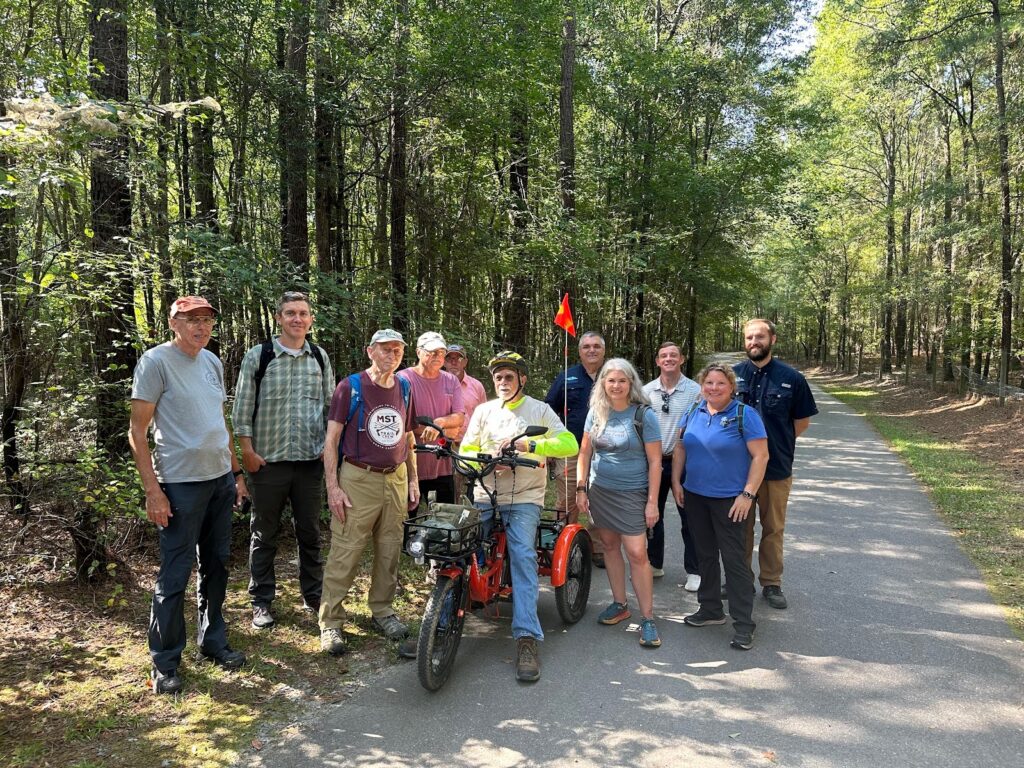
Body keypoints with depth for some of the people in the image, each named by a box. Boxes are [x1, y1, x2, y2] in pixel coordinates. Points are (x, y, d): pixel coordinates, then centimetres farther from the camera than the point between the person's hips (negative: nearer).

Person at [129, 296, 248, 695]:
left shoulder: (212, 361, 11)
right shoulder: (156, 361, -9)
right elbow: (137, 432, -10)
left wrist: (236, 473, 16)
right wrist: (152, 490, -15)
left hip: (221, 480, 7)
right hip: (181, 484, -7)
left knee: (215, 567, 15)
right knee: (174, 576, 0)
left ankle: (213, 641, 30)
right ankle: (164, 663, 15)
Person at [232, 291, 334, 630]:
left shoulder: (320, 357, 7)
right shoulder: (257, 356, -3)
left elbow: (331, 405, 11)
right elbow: (242, 407, -2)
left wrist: (330, 446, 4)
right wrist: (248, 452, -6)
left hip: (311, 461, 3)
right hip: (268, 461, -2)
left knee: (310, 532, 12)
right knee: (264, 534, 9)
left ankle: (313, 595, 26)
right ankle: (261, 602, 22)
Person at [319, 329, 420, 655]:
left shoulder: (404, 390, 11)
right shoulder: (350, 387, -5)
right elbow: (331, 438, -6)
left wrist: (413, 480, 15)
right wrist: (333, 487, -11)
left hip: (396, 479, 5)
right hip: (358, 479, -5)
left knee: (390, 550, 10)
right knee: (345, 552, -4)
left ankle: (382, 609, 26)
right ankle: (330, 621, 7)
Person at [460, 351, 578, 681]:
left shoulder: (538, 410, 6)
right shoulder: (483, 411, 14)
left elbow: (570, 444, -5)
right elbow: (465, 452, 9)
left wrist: (530, 444, -18)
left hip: (524, 499, -2)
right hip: (484, 496, 3)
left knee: (523, 556, -20)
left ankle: (527, 638, -19)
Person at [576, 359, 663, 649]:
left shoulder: (644, 415, -9)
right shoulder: (596, 412, 2)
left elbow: (654, 461, -8)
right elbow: (585, 452, 9)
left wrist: (652, 502, -11)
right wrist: (581, 489, 3)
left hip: (631, 494, -4)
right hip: (599, 491, 4)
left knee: (637, 553, -8)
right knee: (610, 546, 12)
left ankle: (647, 618, 3)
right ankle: (619, 604, 28)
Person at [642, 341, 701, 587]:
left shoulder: (695, 391, -6)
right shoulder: (646, 391, 3)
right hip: (653, 461, 3)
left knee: (689, 518, 4)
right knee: (652, 514, 13)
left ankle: (694, 571, 17)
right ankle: (655, 564, 29)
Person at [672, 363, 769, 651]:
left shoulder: (744, 415, -11)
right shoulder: (693, 412, 6)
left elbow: (760, 456, -13)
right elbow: (680, 448, 13)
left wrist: (748, 494, -17)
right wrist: (676, 481, 4)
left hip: (730, 501, -6)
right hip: (695, 497, 6)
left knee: (734, 560, -2)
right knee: (705, 555, 16)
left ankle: (743, 624, 8)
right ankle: (710, 609, 32)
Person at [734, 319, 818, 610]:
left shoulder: (791, 378, -3)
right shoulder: (732, 375, -1)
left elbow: (802, 422, 5)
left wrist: (777, 441, 2)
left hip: (777, 466, 0)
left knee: (773, 528, 10)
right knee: (740, 526, 12)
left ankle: (771, 583, 23)